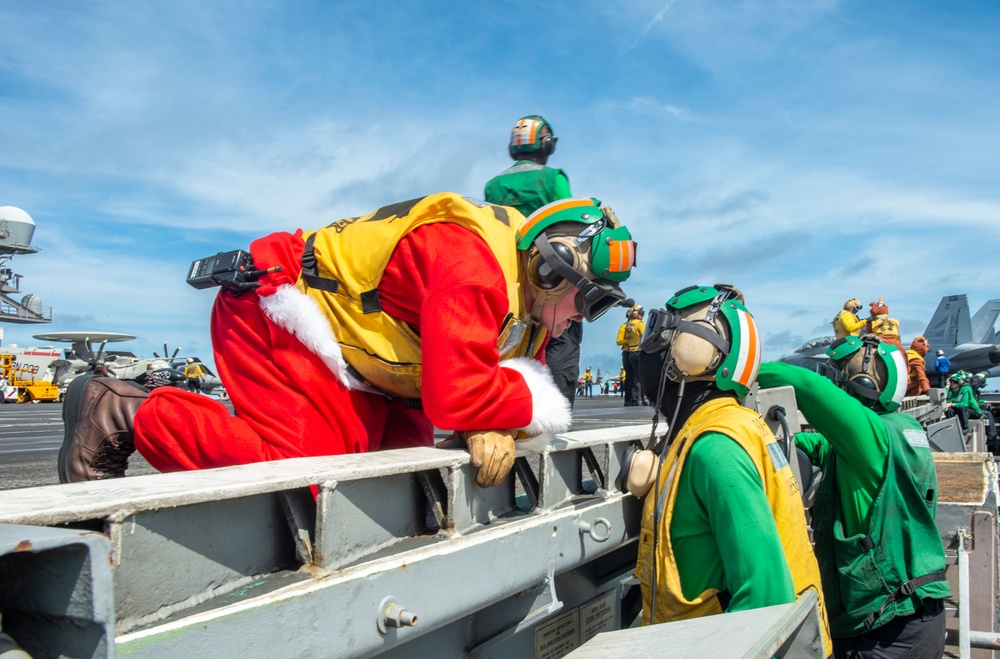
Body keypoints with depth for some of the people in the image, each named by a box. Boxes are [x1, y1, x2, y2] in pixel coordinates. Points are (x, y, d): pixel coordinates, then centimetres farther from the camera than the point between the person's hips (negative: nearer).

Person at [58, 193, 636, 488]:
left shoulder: (527, 305, 6)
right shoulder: (474, 259, -28)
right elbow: (455, 395, -35)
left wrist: (494, 427, -18)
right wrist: (535, 404, -16)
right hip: (275, 312, -10)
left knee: (407, 443, 3)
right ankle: (124, 414, -5)